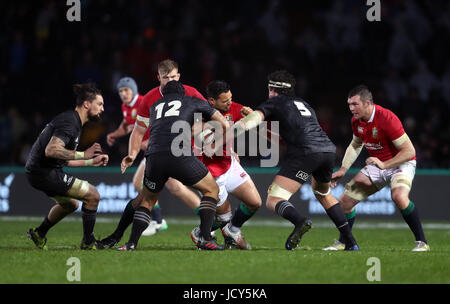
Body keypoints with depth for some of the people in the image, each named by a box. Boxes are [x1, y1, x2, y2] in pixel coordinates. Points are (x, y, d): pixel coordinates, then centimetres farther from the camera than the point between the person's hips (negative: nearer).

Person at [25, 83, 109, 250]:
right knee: (93, 196, -9)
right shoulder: (69, 122, -18)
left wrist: (92, 161, 18)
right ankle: (88, 242, 2)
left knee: (71, 204, 30)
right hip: (44, 172, -11)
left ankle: (39, 233, 40)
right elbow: (51, 150, -31)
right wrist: (83, 154, -28)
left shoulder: (73, 121, 16)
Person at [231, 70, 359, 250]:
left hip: (305, 153, -7)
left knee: (273, 201, -7)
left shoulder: (273, 103, 14)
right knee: (323, 194, 33)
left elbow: (252, 119, -4)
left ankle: (300, 221, -38)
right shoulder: (303, 103, 32)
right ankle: (351, 242, 24)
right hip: (328, 149, 7)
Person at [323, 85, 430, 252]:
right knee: (345, 201, 2)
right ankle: (342, 242, 23)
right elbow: (355, 145, 17)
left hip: (401, 163, -7)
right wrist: (343, 169, 7)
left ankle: (422, 242, -24)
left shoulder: (387, 118, -27)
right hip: (377, 165, 7)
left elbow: (409, 151, -27)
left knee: (399, 196, -37)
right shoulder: (356, 121, -4)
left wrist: (384, 164, -33)